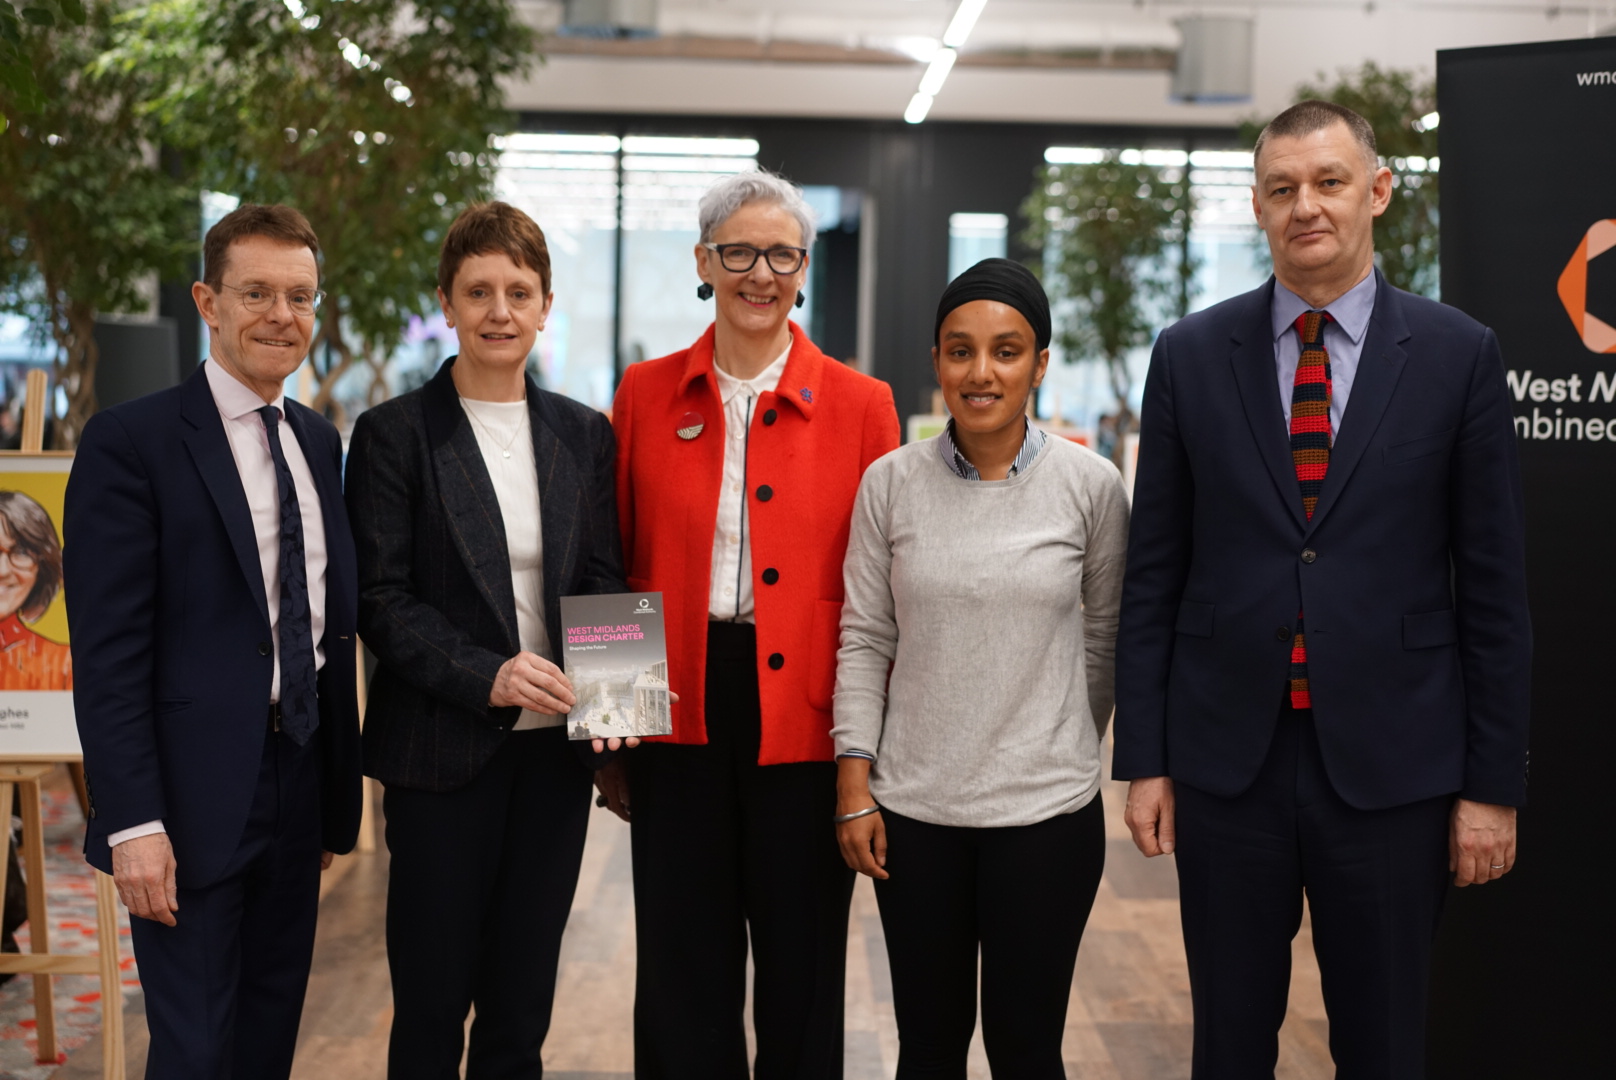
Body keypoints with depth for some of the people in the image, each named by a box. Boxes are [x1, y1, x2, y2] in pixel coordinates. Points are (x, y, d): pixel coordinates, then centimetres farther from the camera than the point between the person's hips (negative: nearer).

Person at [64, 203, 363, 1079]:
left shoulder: (320, 443, 12)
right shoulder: (130, 442, -9)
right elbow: (107, 652, -13)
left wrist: (339, 792, 12)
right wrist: (133, 822, -18)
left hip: (299, 786, 6)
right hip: (193, 802, -6)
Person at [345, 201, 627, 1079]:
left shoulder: (584, 435, 8)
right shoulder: (393, 433, -3)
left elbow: (605, 583, 10)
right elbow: (381, 602, -7)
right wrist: (485, 676, -21)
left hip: (555, 747, 4)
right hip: (442, 750, -3)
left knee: (521, 1007, 13)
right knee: (431, 1005, 6)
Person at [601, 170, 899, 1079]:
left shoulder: (861, 406, 0)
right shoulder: (647, 395, 4)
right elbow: (616, 568, 6)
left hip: (805, 721, -1)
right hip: (679, 718, 1)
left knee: (802, 967, 12)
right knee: (682, 974, 10)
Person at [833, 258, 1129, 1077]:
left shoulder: (1091, 485, -4)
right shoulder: (890, 482, -1)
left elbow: (1104, 639, 6)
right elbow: (863, 640, 3)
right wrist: (854, 784, -1)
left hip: (1046, 811, -1)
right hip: (914, 809, 1)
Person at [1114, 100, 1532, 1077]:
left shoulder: (1459, 355, -1)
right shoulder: (1190, 355, 2)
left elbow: (1494, 585, 0)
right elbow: (1154, 573, 4)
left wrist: (1494, 781, -2)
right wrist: (1143, 758, 1)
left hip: (1393, 765, -1)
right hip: (1226, 757, 1)